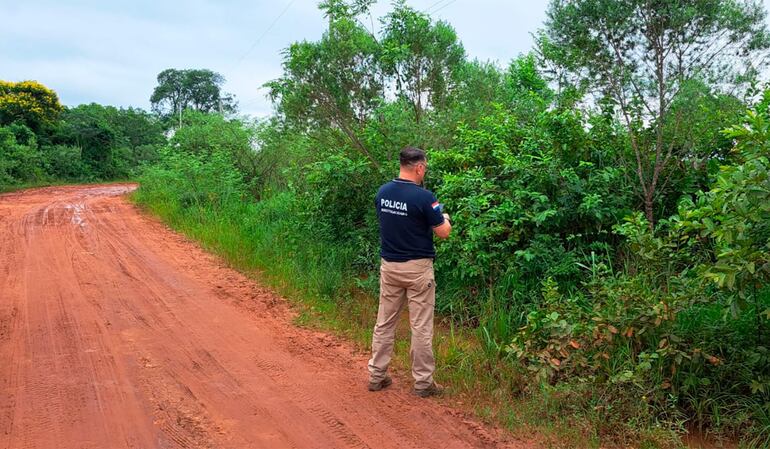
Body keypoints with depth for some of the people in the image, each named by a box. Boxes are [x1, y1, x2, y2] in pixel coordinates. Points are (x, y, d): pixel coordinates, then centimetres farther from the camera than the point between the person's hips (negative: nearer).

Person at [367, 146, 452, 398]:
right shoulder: (423, 197, -17)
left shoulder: (382, 193, 2)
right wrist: (445, 219, 13)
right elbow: (443, 233, -10)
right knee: (421, 327, 3)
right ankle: (423, 382, 11)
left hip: (388, 266, 6)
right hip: (417, 268, -6)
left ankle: (376, 376, 20)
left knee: (384, 322, 14)